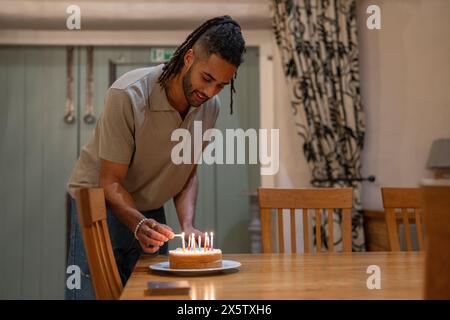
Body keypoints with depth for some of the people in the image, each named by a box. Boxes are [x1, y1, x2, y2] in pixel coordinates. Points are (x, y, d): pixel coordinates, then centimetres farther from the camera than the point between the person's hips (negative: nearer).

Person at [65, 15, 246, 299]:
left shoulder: (210, 106, -9)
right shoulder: (128, 96, -27)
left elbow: (189, 173, 0)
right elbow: (110, 183, -22)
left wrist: (187, 225, -15)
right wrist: (139, 224, -39)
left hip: (151, 211, 5)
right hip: (99, 203, -5)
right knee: (95, 291, -5)